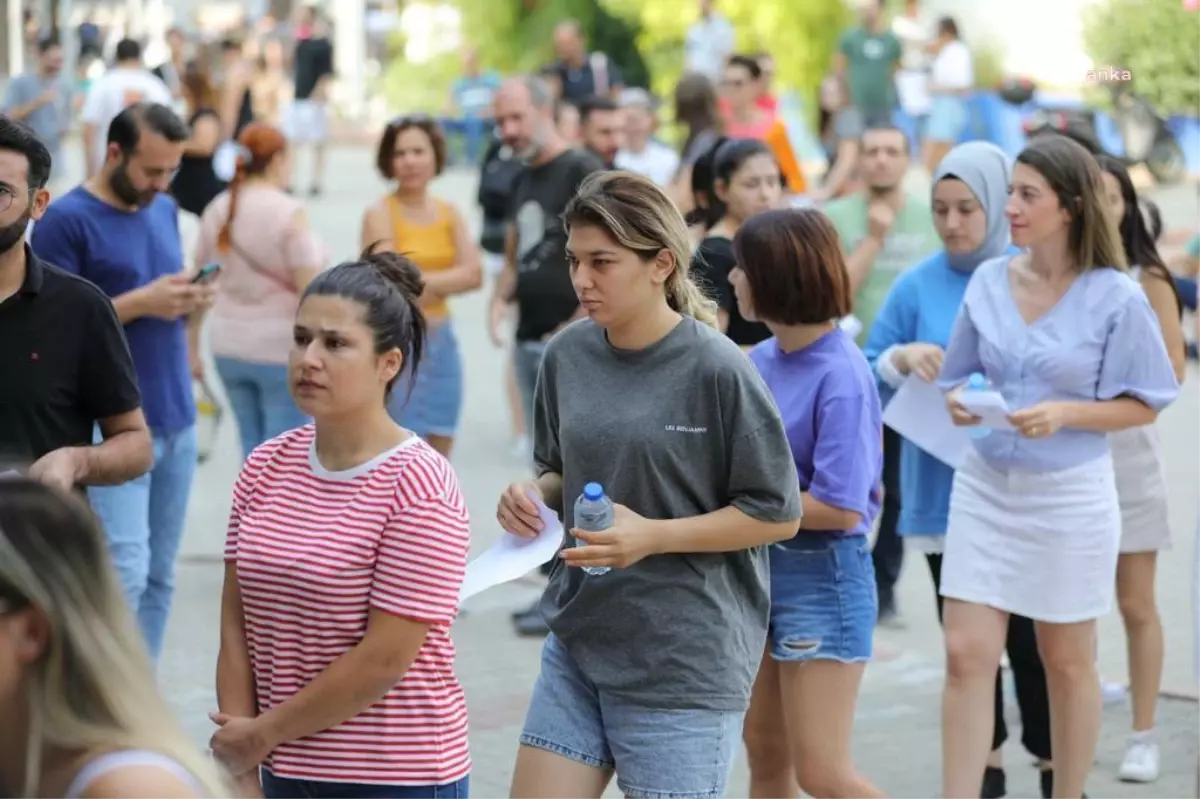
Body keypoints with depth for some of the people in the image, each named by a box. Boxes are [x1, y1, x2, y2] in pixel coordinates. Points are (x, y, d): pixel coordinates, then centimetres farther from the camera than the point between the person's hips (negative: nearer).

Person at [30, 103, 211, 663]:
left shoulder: (166, 211, 13)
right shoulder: (66, 220, -9)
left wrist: (189, 303, 0)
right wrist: (140, 303, -20)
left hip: (176, 420, 7)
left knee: (160, 576, 8)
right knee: (126, 572, -14)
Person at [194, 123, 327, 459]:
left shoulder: (218, 210, 5)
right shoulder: (288, 213, -14)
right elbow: (311, 291, -18)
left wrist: (191, 348, 18)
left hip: (230, 345, 6)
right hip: (284, 347, -6)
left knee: (252, 446, 16)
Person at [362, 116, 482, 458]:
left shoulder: (449, 214, 8)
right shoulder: (379, 214, -8)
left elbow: (474, 274, -4)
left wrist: (421, 282, -14)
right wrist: (448, 279, -9)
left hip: (441, 342, 6)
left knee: (439, 455, 10)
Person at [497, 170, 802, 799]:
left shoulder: (716, 370, -14)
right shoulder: (568, 355, 3)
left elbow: (777, 514, -9)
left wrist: (653, 536, -19)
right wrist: (534, 496, -4)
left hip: (685, 664, -6)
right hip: (577, 645, 6)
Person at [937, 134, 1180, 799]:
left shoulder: (1115, 297, -10)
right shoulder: (988, 280, 1)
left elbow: (1142, 406, -6)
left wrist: (1065, 413, -20)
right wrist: (956, 401, -10)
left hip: (1069, 495, -3)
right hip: (985, 487, 3)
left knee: (1067, 662, 11)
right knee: (967, 655, -3)